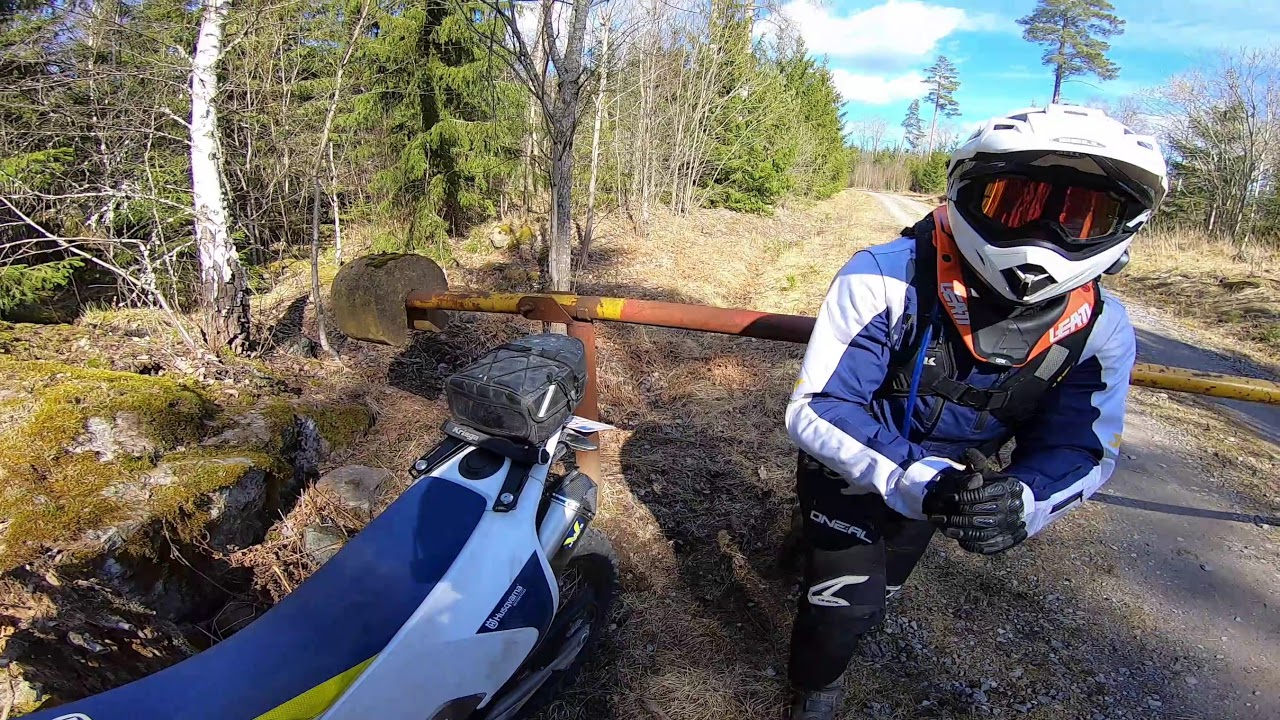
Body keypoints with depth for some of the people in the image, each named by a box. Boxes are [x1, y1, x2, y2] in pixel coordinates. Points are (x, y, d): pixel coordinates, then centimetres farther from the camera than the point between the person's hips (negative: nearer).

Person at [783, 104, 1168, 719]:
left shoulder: (1100, 330, -20)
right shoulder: (884, 280, -35)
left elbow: (1080, 449, -16)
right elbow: (815, 409, -34)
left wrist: (1020, 502, -39)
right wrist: (920, 481, -49)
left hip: (953, 481, 5)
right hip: (851, 471, -4)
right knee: (846, 605, -6)